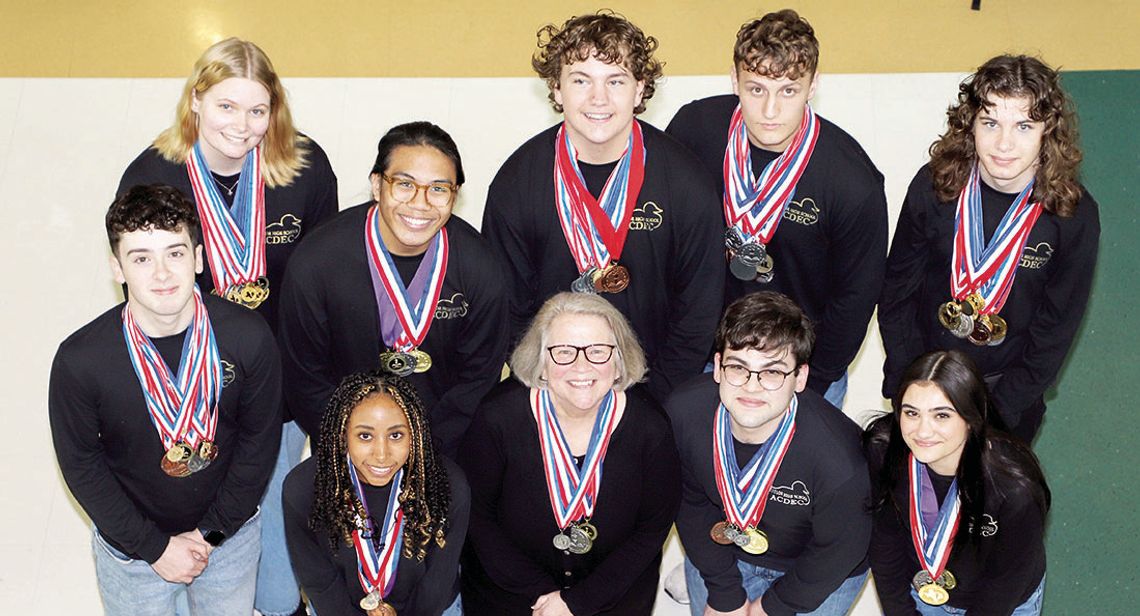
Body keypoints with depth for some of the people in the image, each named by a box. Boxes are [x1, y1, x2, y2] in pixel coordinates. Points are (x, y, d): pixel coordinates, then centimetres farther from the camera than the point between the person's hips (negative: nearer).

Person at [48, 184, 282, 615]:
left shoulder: (248, 337, -21)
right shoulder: (79, 360, -23)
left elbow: (260, 439, -8)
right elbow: (80, 464, -10)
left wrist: (211, 531, -8)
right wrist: (154, 546, -11)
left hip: (231, 533, 1)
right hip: (132, 545, -1)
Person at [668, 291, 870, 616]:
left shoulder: (837, 461, -40)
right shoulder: (682, 412, -29)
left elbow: (835, 553, -20)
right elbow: (691, 504, -11)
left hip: (820, 577, -2)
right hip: (725, 543, 3)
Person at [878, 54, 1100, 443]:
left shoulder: (1074, 214, -19)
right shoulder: (933, 186, -17)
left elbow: (1057, 328, -10)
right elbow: (897, 291, -6)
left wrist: (998, 412, -12)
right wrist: (905, 389, -8)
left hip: (1009, 388, -1)